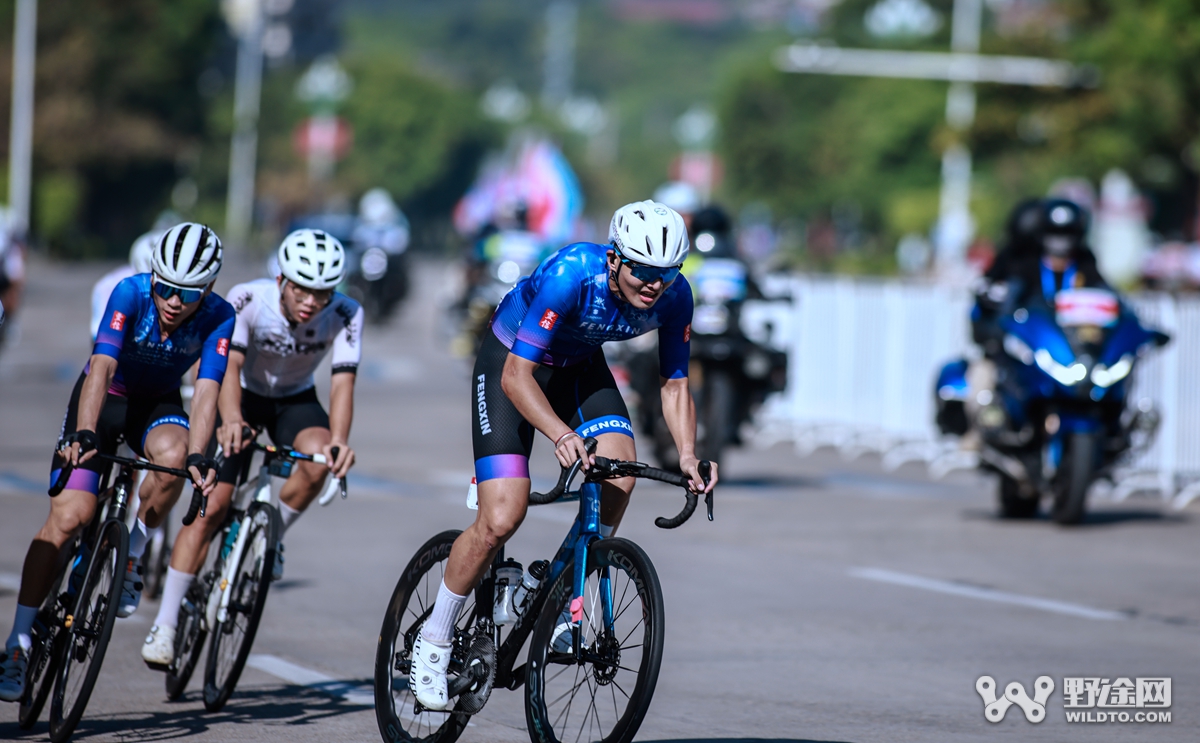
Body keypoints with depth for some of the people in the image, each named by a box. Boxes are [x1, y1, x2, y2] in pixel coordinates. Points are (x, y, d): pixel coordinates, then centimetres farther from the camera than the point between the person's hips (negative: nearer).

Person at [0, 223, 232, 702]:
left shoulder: (219, 317, -22)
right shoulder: (130, 294, -26)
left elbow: (206, 391, -29)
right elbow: (102, 367, -36)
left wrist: (198, 457, -44)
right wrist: (83, 433, -49)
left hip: (158, 403, 2)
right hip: (105, 397, -2)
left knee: (173, 456, -35)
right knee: (68, 518, -17)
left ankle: (133, 554, -8)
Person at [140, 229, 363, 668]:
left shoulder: (345, 315, -24)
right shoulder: (247, 300, -27)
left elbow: (342, 383, -32)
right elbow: (229, 366, -36)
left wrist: (339, 441, -51)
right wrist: (231, 419, -56)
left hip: (296, 401, 1)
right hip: (244, 397, -1)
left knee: (318, 458, -33)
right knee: (211, 505, -14)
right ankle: (165, 624, -8)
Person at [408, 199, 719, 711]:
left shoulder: (674, 297, -21)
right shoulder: (572, 275, -37)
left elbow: (674, 384, -9)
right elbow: (517, 375, -36)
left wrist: (687, 455, -26)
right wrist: (560, 434, -52)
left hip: (580, 365, 5)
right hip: (510, 360, -5)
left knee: (620, 474, -23)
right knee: (502, 519, -16)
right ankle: (433, 641, 3)